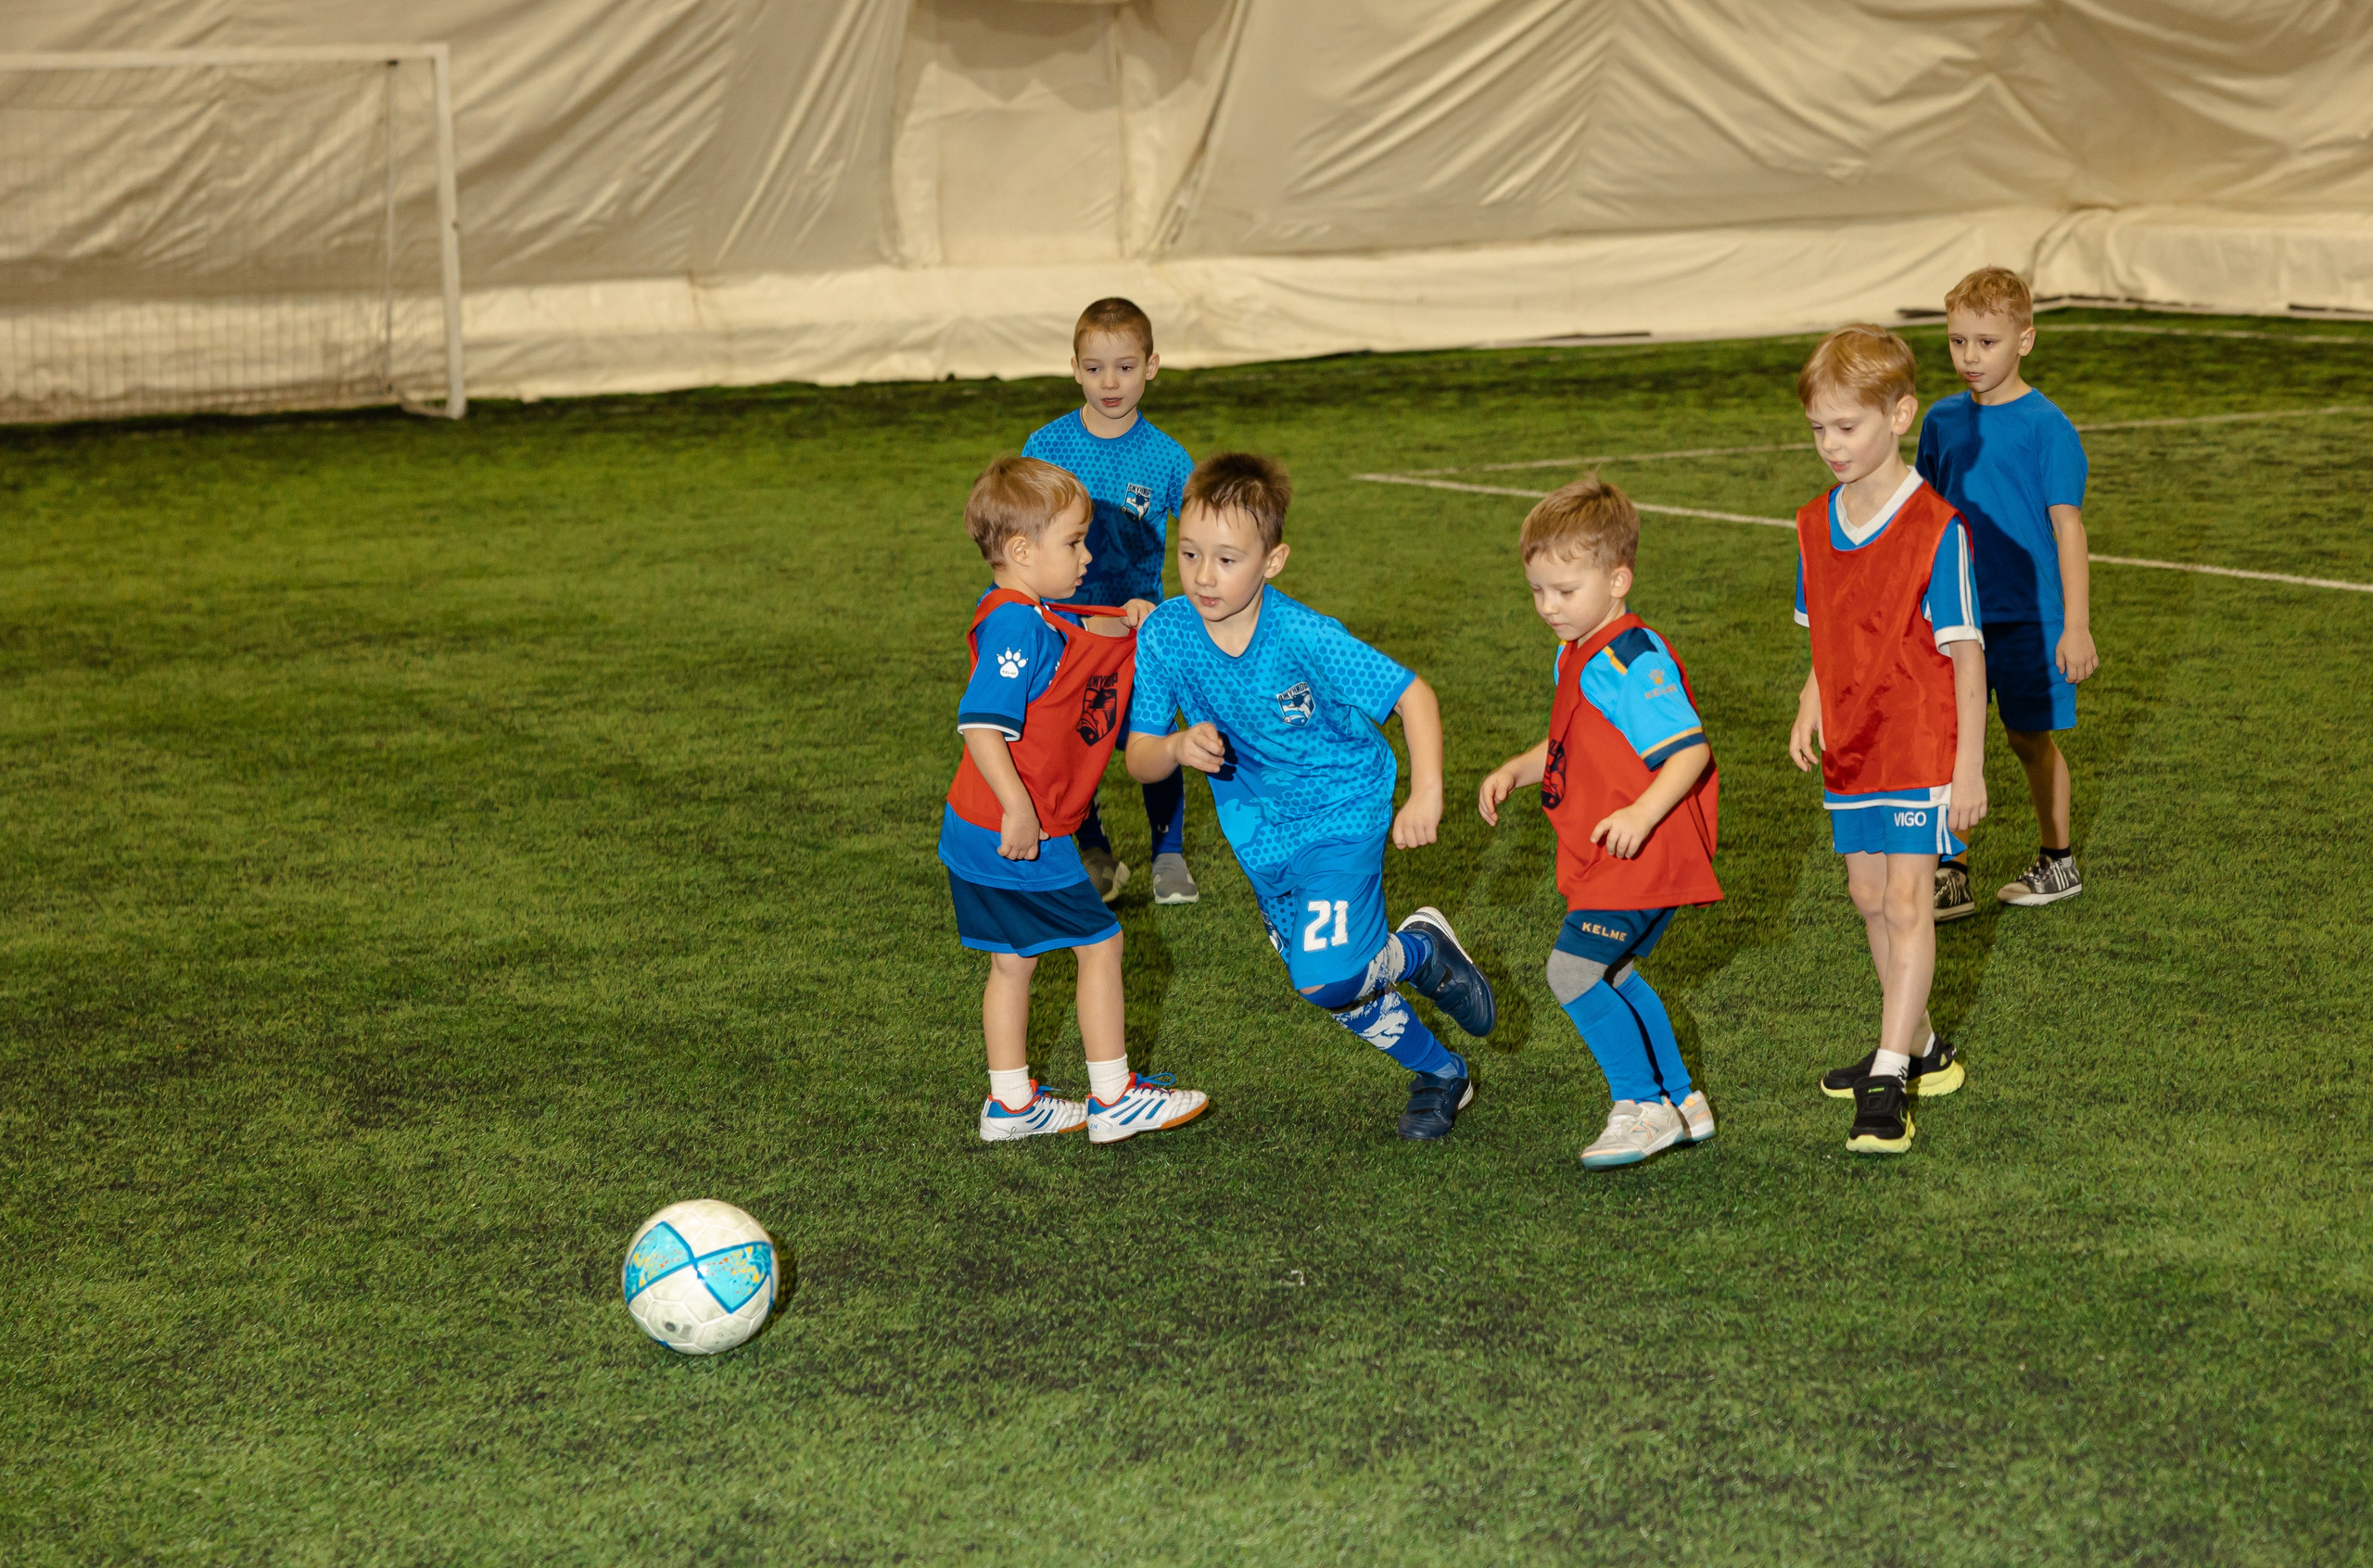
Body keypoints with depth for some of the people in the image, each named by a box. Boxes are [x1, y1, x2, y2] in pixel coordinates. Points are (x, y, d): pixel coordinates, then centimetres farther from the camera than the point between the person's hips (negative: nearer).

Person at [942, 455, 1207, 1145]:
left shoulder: (1036, 618, 9)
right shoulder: (1018, 628, -22)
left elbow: (1084, 635, 29)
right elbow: (980, 724, -31)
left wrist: (1125, 619, 8)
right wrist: (1018, 808, -35)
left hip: (983, 832, 10)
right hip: (1019, 836, -10)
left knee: (1014, 959, 16)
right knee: (1099, 942, 3)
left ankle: (1011, 1104, 25)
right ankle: (1113, 1099, 11)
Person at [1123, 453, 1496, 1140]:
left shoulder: (1304, 638, -27)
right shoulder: (1164, 635, -17)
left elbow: (1413, 696, -20)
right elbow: (1138, 761, -12)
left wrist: (1426, 794, -32)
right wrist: (1177, 748, -35)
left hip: (1342, 812, -5)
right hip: (1261, 836, 5)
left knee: (1328, 978, -19)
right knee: (1339, 989, 16)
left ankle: (1423, 952, 13)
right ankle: (1440, 1073, 41)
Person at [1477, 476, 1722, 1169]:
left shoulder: (1631, 663, -21)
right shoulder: (1577, 657, 11)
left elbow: (1690, 750, -25)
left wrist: (1642, 814, -36)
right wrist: (1515, 771, 8)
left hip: (1642, 855, -11)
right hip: (1609, 861, 11)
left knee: (1573, 970, -15)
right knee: (1612, 976, 21)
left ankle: (1643, 1109, -5)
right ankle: (1682, 1102, 32)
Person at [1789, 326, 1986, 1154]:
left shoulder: (1936, 528, -16)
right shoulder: (1816, 526, 4)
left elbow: (1966, 654, -12)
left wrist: (1969, 769, -12)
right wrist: (1811, 708, 0)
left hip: (1920, 746, -7)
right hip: (1850, 746, 7)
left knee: (1907, 900, -9)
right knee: (1868, 896, 14)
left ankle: (1889, 1083, -10)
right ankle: (1916, 1045, 30)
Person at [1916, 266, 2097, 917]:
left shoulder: (2046, 426, -11)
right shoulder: (1943, 420, 4)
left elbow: (2068, 529, -11)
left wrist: (2076, 626, -14)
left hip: (2028, 615, -4)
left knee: (2029, 737, 8)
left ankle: (2059, 860, 27)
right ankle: (1952, 873, 6)